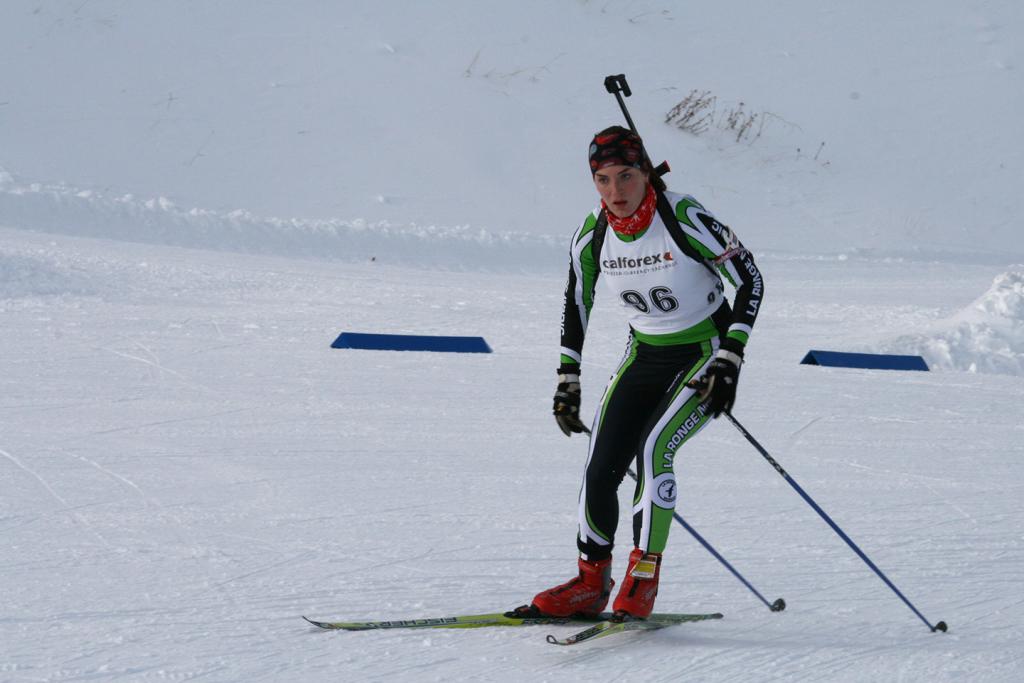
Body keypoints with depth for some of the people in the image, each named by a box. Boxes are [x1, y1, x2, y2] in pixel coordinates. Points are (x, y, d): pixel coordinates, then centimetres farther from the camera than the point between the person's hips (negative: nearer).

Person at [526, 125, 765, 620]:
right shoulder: (592, 236, -8)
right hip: (644, 357, 5)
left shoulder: (686, 220, -23)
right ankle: (591, 581, 10)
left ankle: (643, 579, -17)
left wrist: (729, 361, -22)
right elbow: (576, 305, 9)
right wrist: (567, 381, 5)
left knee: (653, 448, -26)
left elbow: (751, 281, -16)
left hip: (704, 353, -5)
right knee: (600, 468, -7)